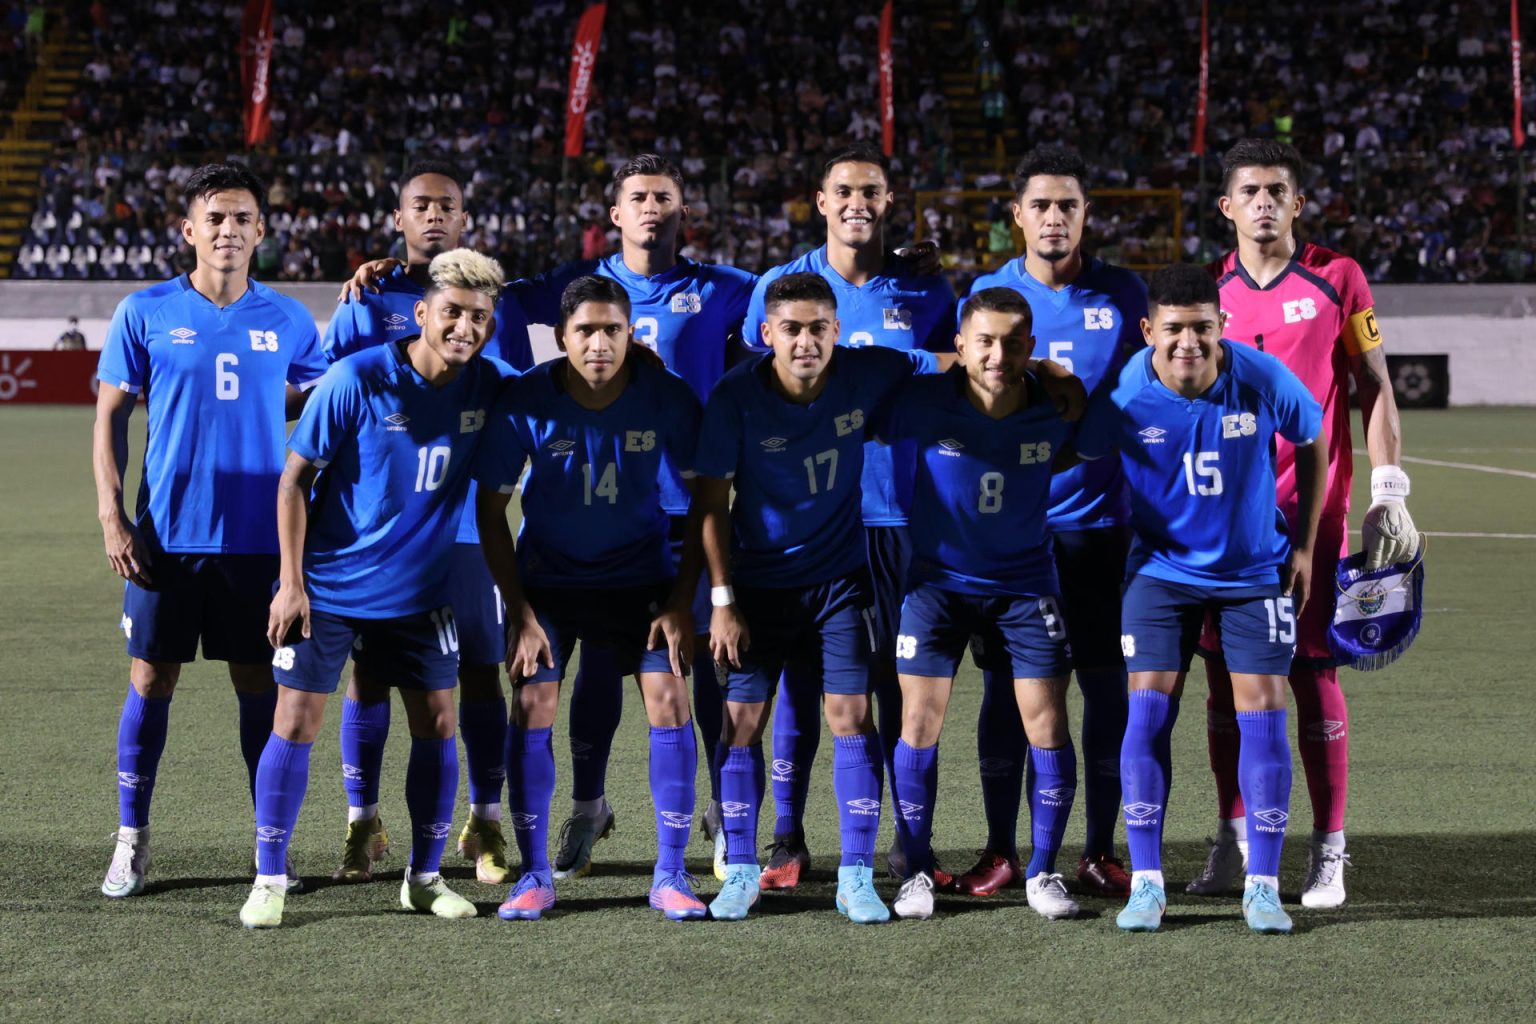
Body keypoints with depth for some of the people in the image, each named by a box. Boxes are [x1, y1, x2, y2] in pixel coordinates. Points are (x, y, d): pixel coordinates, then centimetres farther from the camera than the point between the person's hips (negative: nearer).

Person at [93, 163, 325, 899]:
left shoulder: (288, 322, 5)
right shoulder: (145, 313, 0)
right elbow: (110, 418, 3)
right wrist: (111, 518, -6)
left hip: (259, 537, 1)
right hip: (166, 535, -1)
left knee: (261, 685, 5)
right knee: (151, 681, 3)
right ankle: (131, 843, 14)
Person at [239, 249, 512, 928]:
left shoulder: (488, 386, -5)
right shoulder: (356, 380, -16)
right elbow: (295, 477, -10)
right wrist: (292, 582, -13)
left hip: (419, 592, 4)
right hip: (326, 588, -4)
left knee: (437, 724, 4)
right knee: (296, 722, -5)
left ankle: (425, 877, 19)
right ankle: (268, 881, 6)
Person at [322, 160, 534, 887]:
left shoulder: (496, 304, 8)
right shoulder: (366, 304, 7)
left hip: (468, 521, 0)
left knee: (480, 670, 1)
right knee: (368, 669, 1)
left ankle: (486, 824, 12)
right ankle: (362, 823, 12)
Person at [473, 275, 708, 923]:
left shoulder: (667, 399, -18)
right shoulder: (526, 404, -19)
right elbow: (491, 512, -9)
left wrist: (681, 602, -11)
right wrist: (521, 613, -13)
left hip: (642, 575, 0)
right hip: (546, 575, 0)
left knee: (669, 701, -11)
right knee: (533, 706, -9)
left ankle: (670, 875, 0)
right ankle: (535, 875, 3)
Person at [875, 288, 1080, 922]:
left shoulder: (1055, 410, -13)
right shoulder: (919, 405, -19)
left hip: (1025, 583, 1)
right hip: (937, 579, -1)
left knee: (1047, 723, -5)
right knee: (920, 722, -5)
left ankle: (1042, 871, 12)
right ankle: (917, 871, 11)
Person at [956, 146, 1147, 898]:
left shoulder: (1123, 295, 4)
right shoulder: (988, 292, 3)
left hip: (1098, 522, 0)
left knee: (1106, 686, 2)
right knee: (1004, 687, 3)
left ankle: (1100, 851, 12)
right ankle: (1000, 850, 12)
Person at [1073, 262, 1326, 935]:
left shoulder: (1262, 379, -18)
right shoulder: (1126, 394, -19)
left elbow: (1314, 444, 1)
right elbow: (1080, 457, -2)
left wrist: (1304, 546, 2)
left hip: (1257, 570, 0)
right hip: (1161, 570, 0)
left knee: (1262, 713, -6)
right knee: (1148, 711, -10)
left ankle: (1262, 886, 2)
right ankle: (1146, 883, -2)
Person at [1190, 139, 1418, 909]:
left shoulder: (1336, 279, 1)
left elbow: (1375, 389, 3)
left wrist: (1389, 496, -4)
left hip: (1312, 511, -3)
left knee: (1313, 672, -3)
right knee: (1225, 673, 3)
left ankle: (1329, 854, 3)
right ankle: (1234, 840, 14)